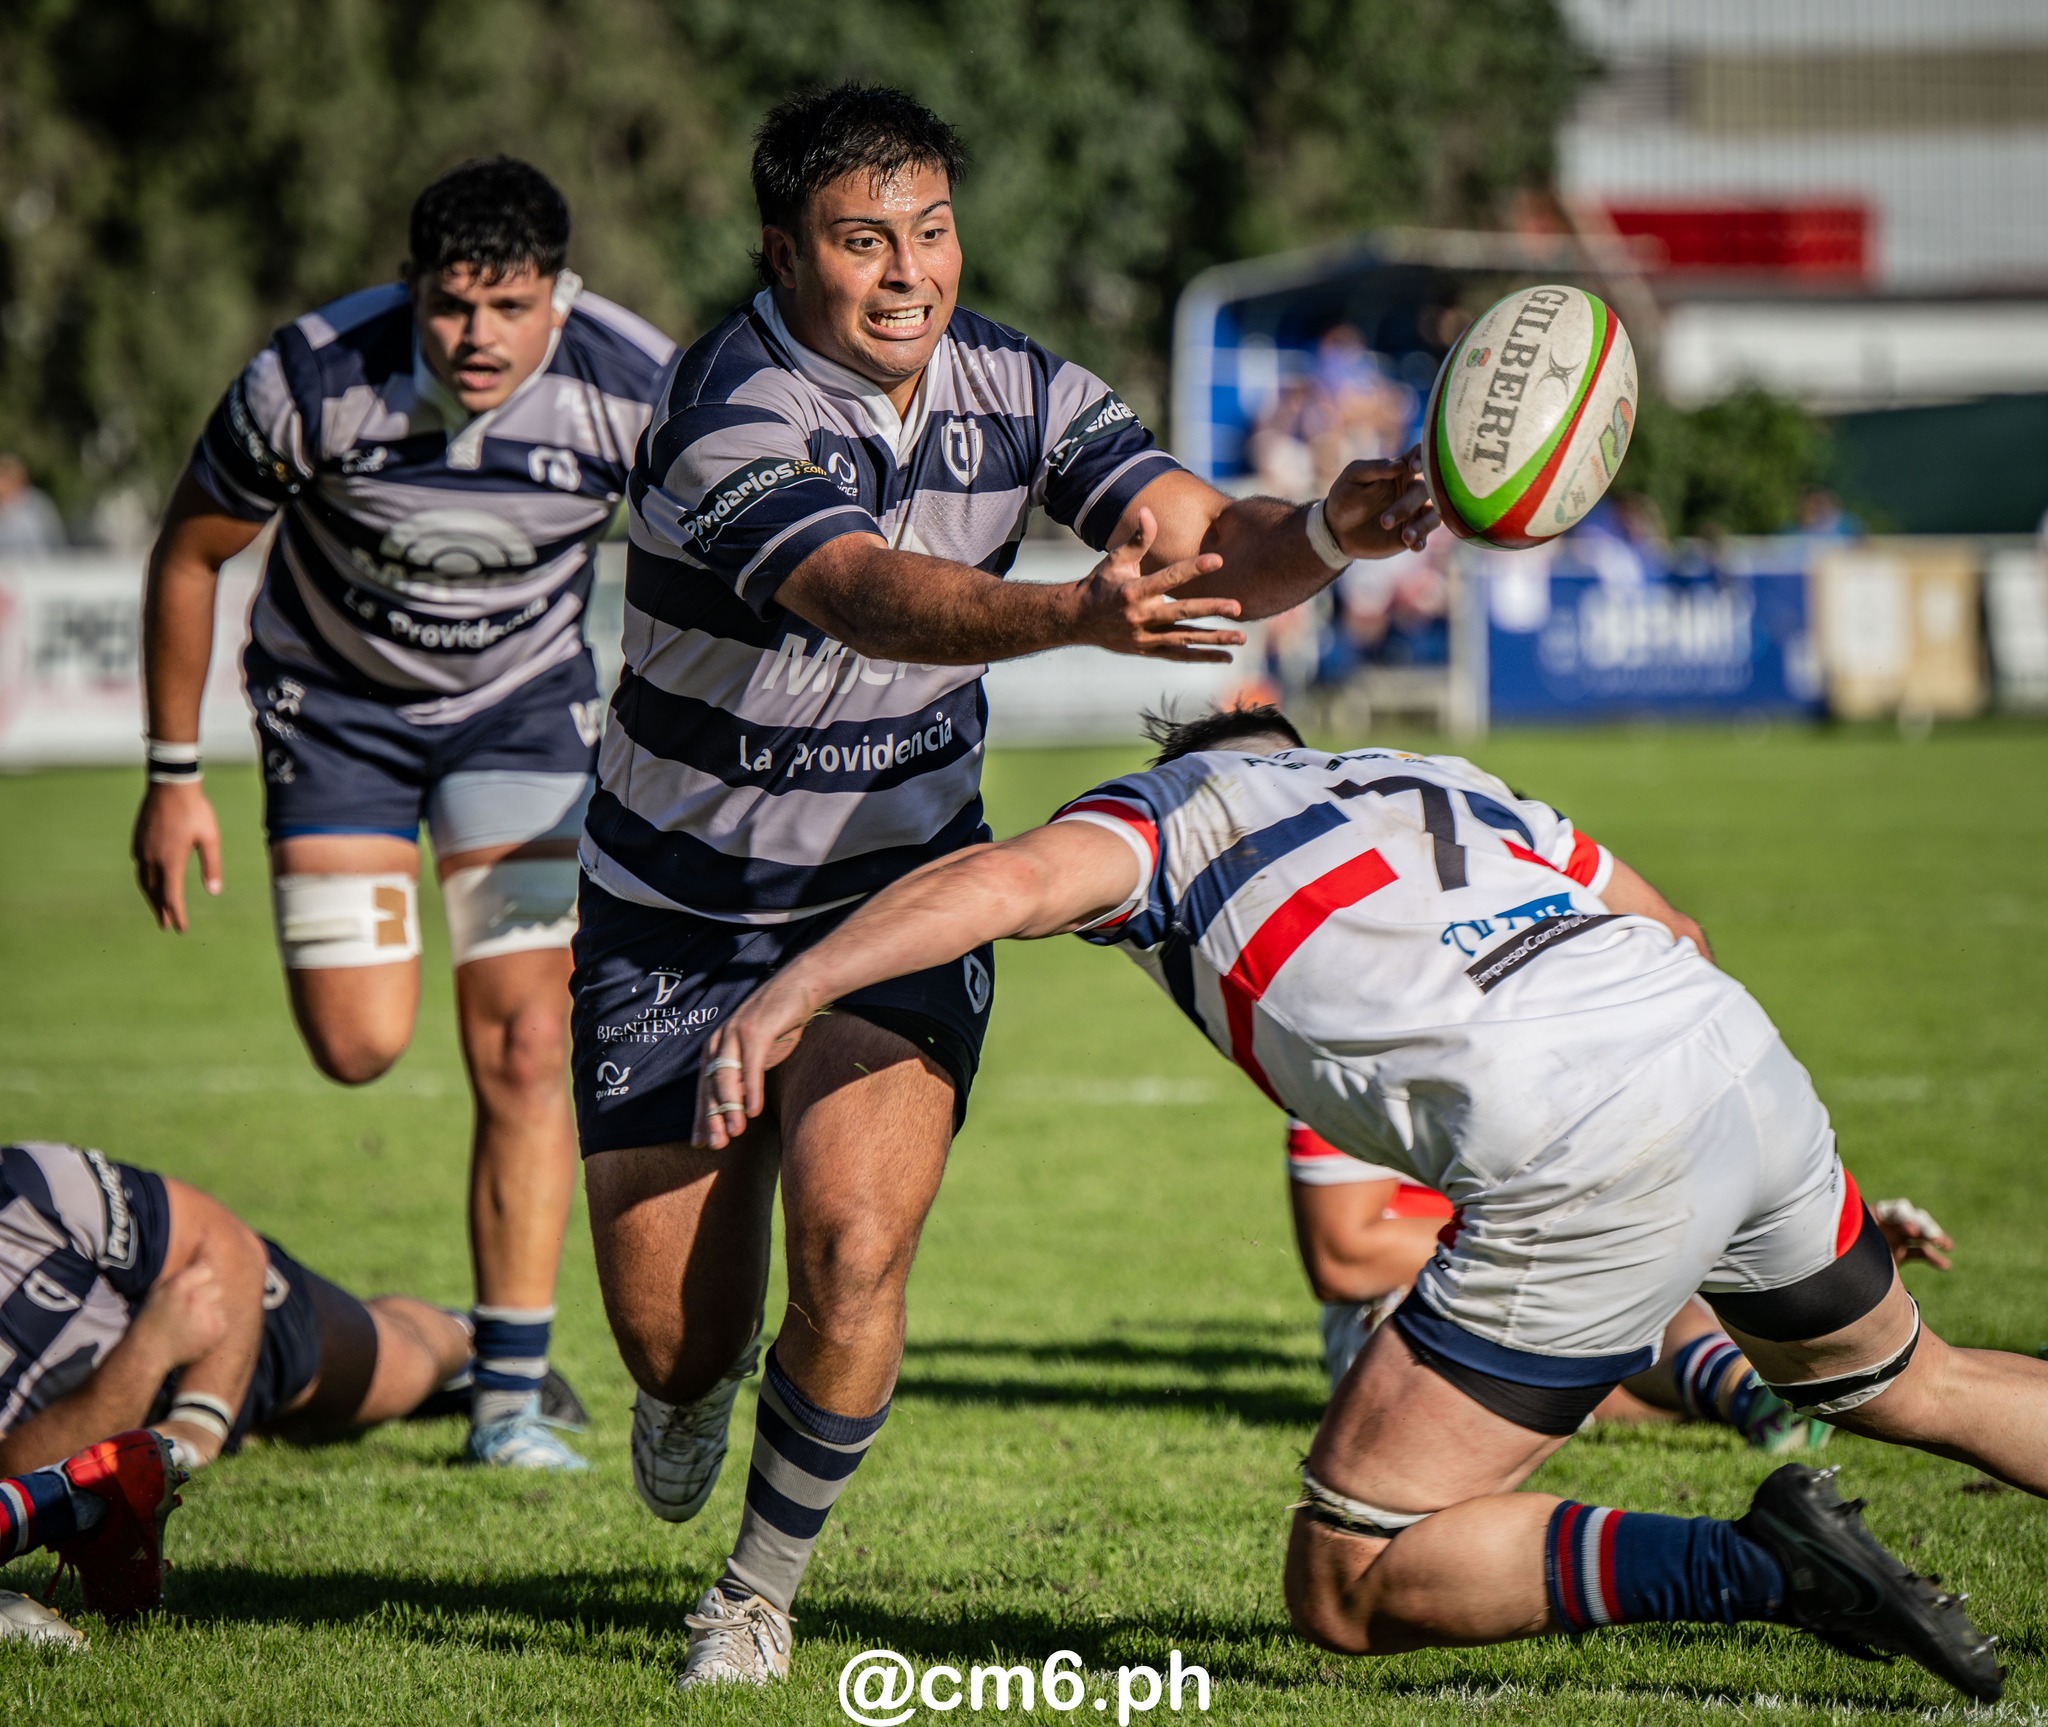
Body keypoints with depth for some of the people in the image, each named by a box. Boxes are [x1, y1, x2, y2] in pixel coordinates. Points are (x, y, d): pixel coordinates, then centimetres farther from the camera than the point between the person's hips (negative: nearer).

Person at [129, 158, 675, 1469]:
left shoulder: (633, 391, -26)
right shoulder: (311, 381, -28)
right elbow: (189, 557, -10)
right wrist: (175, 777, -5)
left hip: (524, 700, 1)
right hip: (335, 706, 0)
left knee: (524, 1051, -10)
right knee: (359, 1045, -10)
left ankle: (510, 1396, -2)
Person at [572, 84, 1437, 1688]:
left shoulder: (1015, 388, -7)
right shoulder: (731, 418, -26)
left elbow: (1202, 545, -12)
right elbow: (868, 593, -43)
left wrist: (1326, 532, -35)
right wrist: (1081, 616, -61)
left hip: (899, 891, 3)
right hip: (680, 913, -2)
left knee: (852, 1253, -19)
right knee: (670, 1335, 0)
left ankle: (765, 1588, 7)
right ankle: (702, 1379, 42)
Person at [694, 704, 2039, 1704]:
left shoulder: (1165, 807, 15)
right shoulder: (1446, 780, 32)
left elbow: (1004, 881, -5)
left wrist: (785, 996, 0)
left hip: (1589, 1168, -7)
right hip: (1748, 1058, 7)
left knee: (1346, 1588, 0)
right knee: (1907, 1388, 35)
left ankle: (1758, 1568, -11)